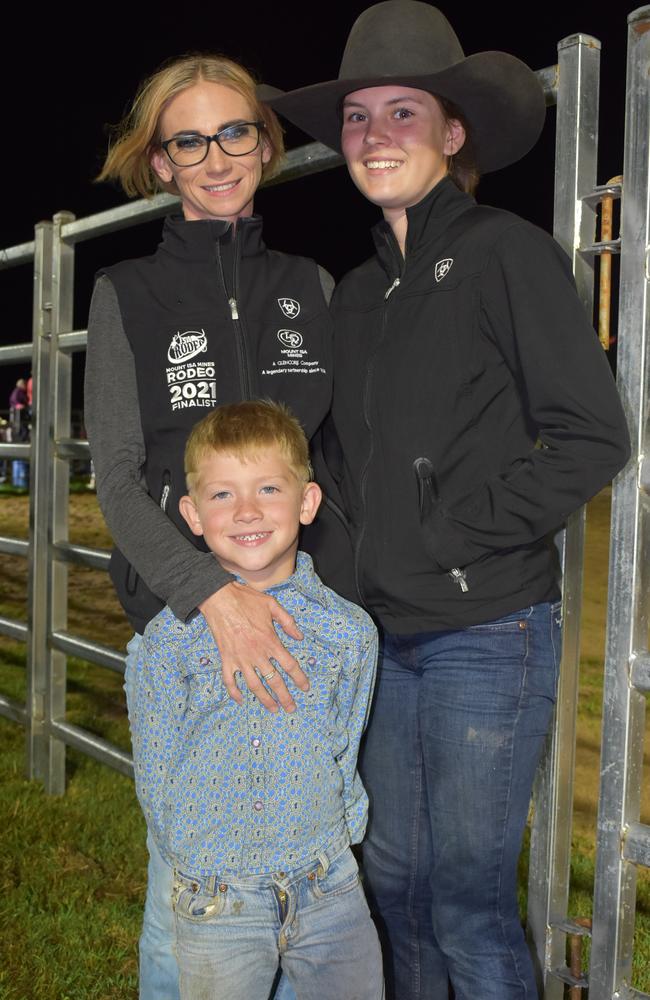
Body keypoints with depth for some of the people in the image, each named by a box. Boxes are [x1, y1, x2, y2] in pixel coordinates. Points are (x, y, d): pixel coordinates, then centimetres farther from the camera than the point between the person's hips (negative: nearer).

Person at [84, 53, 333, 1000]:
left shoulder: (312, 286, 10)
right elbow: (117, 478, -5)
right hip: (177, 613, -2)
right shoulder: (127, 293, 2)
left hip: (296, 612, 2)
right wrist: (212, 593, -20)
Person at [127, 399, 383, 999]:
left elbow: (343, 755, 5)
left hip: (331, 888, 2)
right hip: (217, 900, -2)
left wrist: (323, 848, 2)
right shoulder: (172, 639, -8)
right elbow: (156, 770, -1)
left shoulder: (350, 631, -4)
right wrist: (201, 861, 0)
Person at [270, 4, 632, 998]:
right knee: (394, 881, 16)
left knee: (468, 903, 3)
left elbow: (594, 436, -12)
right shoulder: (359, 289, 12)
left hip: (489, 631, -6)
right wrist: (348, 561, 5)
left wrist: (458, 535, -13)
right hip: (386, 634, 7)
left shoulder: (507, 252, -8)